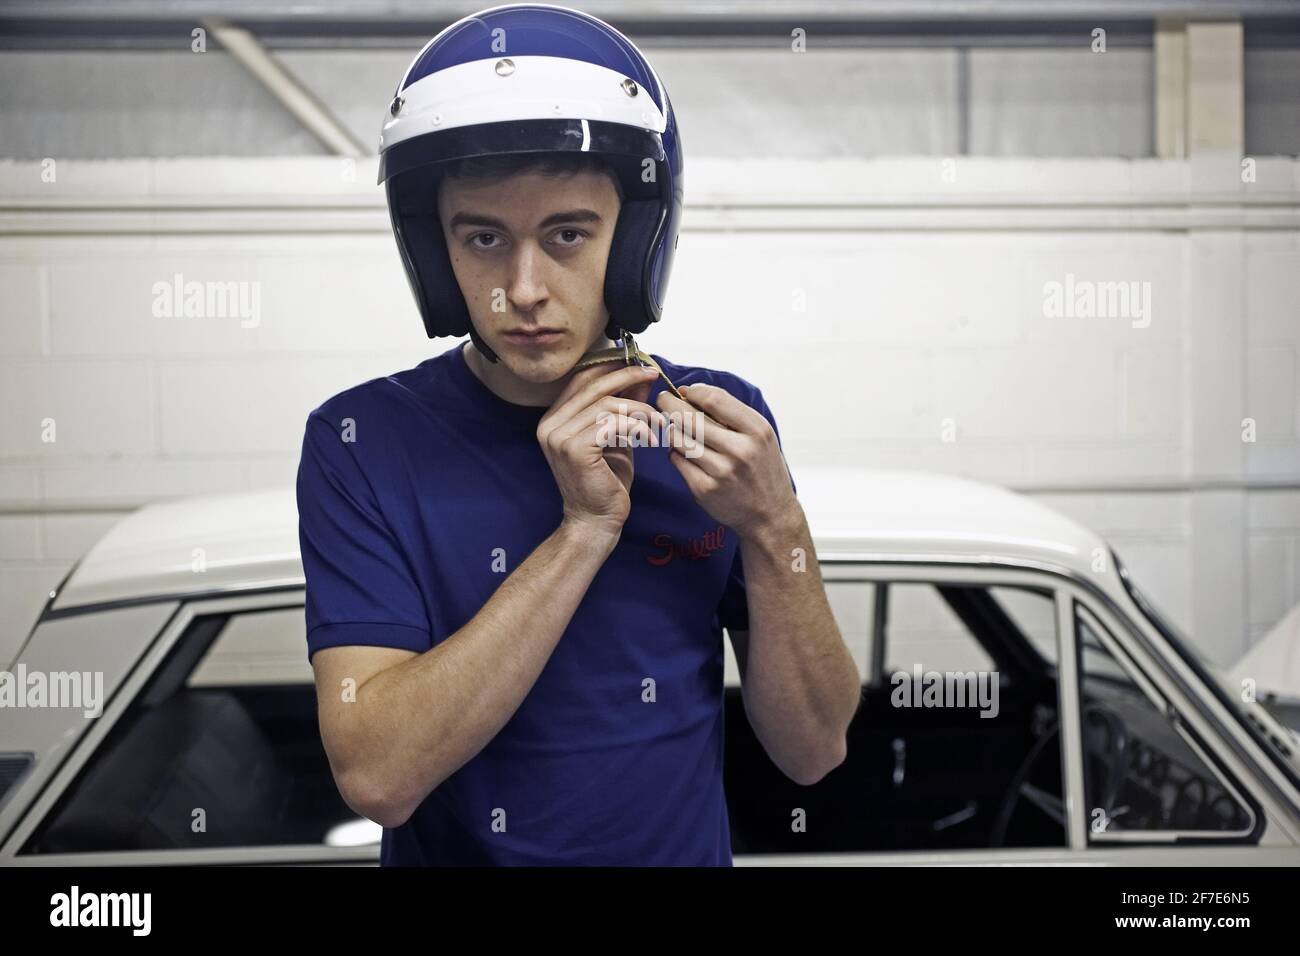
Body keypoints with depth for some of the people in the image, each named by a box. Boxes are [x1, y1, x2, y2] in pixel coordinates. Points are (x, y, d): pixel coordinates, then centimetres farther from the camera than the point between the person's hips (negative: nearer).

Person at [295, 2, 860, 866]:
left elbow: (813, 752, -8)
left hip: (689, 847, 2)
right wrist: (586, 529, -29)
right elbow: (377, 776, -25)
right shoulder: (364, 442, -16)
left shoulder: (719, 420, -8)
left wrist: (774, 527, -23)